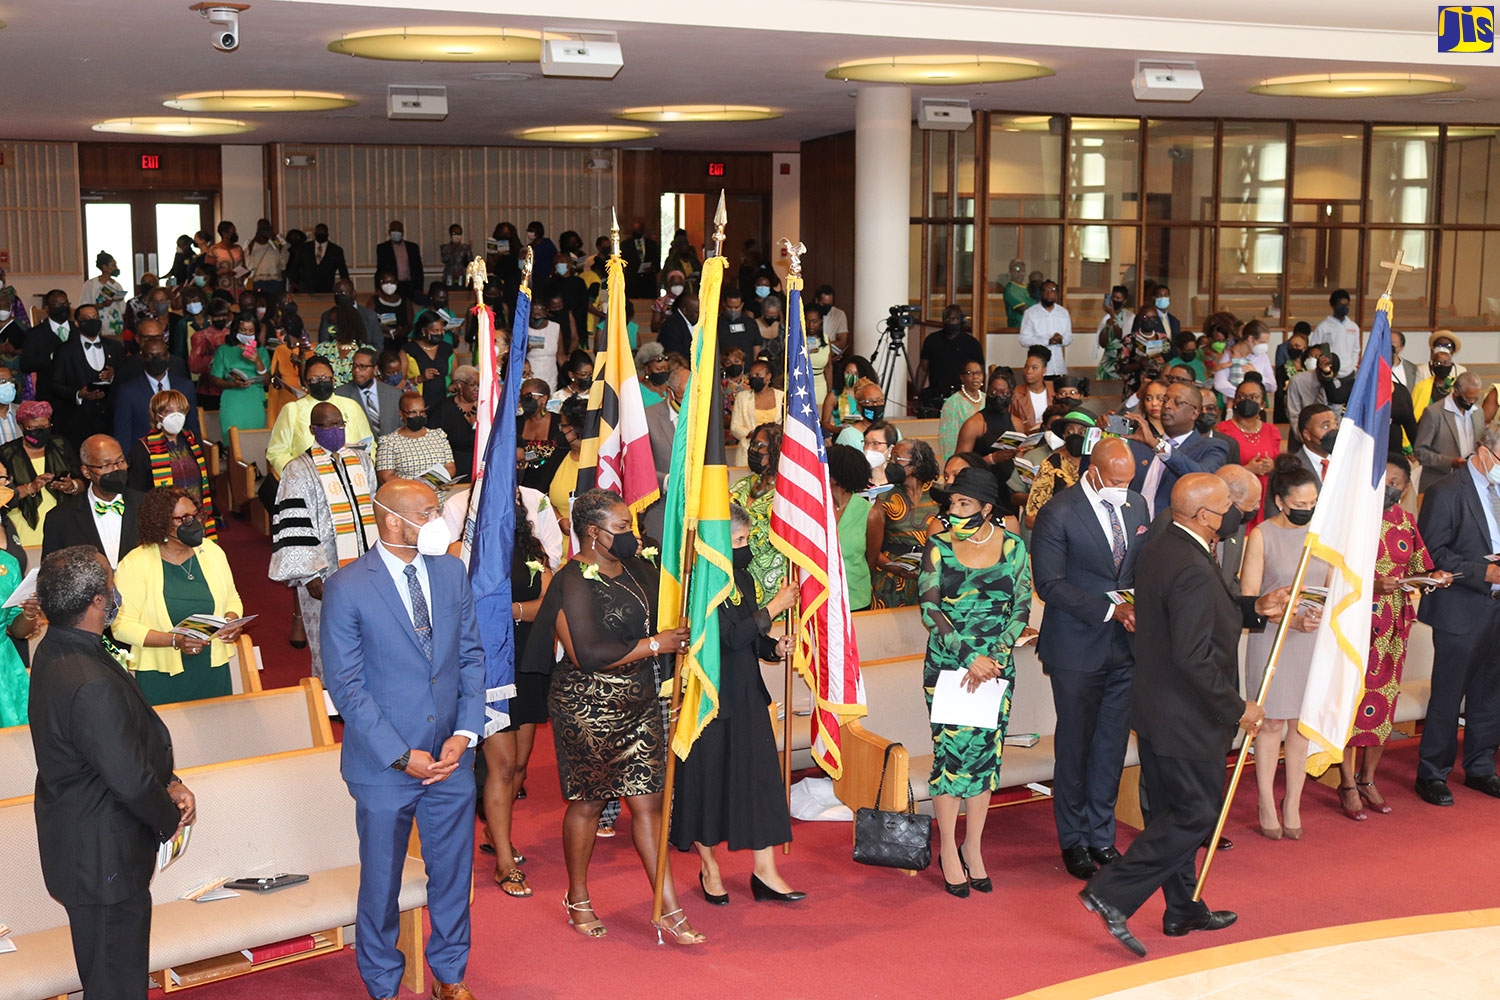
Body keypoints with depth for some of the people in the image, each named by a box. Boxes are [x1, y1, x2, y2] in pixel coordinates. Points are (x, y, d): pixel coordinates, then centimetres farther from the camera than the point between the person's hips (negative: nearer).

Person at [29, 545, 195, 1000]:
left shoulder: (55, 652, 1)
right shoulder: (91, 686, -32)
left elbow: (134, 736, 9)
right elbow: (130, 780, -27)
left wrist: (169, 783, 1)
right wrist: (170, 817, -9)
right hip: (104, 859, -10)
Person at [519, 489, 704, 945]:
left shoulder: (637, 568, 7)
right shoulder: (574, 582, -16)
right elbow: (589, 654, -24)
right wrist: (654, 645, -19)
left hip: (640, 706, 6)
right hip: (589, 711, -6)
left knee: (648, 802, 5)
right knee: (589, 802, 10)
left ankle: (668, 911, 8)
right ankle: (578, 901, 31)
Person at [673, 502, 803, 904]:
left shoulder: (741, 577, 8)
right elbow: (729, 636, -23)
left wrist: (774, 646, -2)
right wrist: (775, 607, -19)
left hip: (746, 694, 7)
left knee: (759, 776, 5)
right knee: (707, 777, 5)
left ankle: (765, 872, 11)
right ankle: (709, 869, 22)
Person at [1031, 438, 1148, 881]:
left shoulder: (1136, 504, 8)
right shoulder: (1058, 513, -12)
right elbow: (1049, 583, -15)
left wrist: (1140, 607, -3)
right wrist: (1110, 609, -19)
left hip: (1124, 645, 5)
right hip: (1076, 649, -5)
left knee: (1112, 744, 10)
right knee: (1075, 744, 5)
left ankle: (1101, 835, 24)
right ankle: (1074, 840, 19)